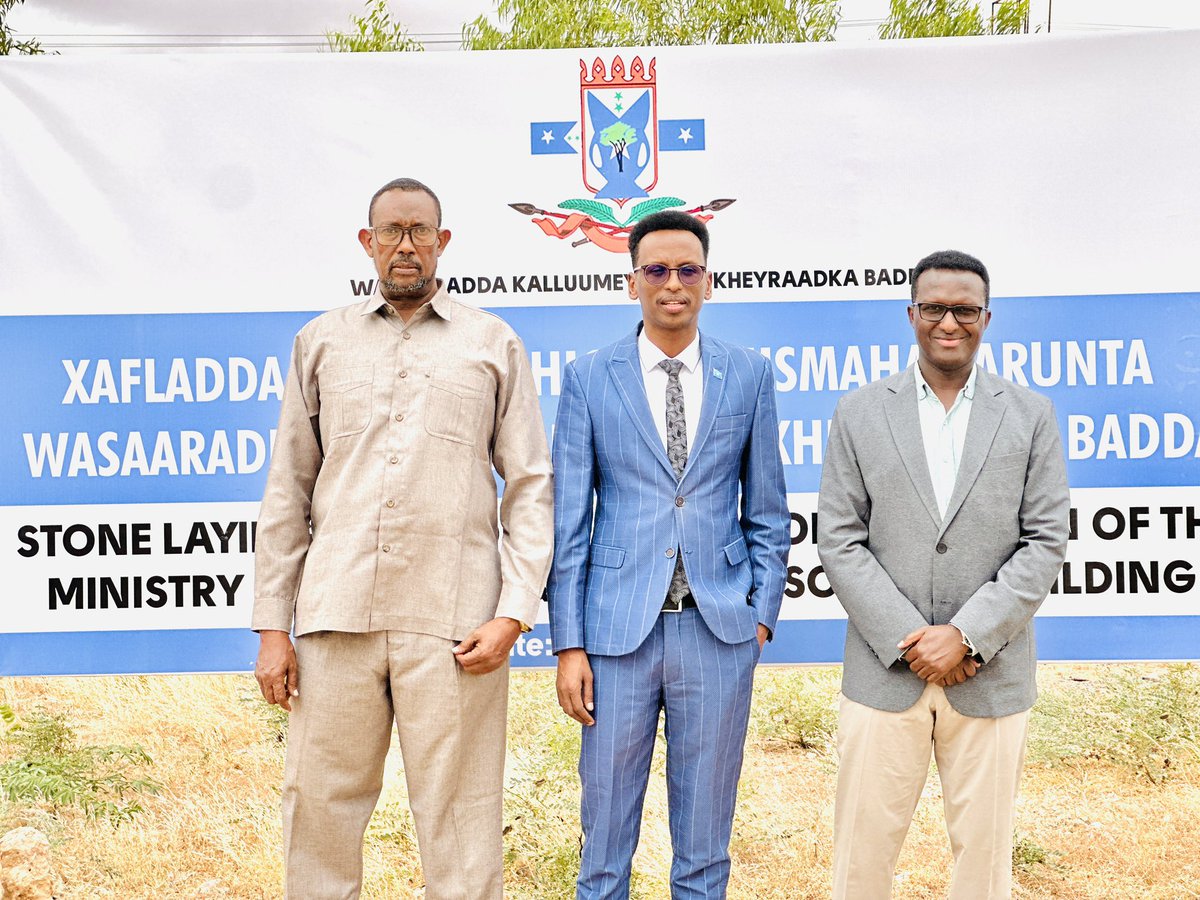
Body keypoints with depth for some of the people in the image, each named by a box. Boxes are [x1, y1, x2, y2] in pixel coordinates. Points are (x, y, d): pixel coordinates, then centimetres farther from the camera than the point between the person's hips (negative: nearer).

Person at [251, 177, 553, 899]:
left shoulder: (494, 344, 10)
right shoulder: (322, 341, 15)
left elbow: (531, 486, 5)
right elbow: (288, 491, 13)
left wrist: (514, 613, -6)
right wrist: (272, 626, 6)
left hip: (453, 623, -2)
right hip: (335, 618, 2)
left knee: (461, 825, 2)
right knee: (318, 811, 6)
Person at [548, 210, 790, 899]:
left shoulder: (749, 375, 5)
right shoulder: (590, 378, 1)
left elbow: (768, 511, 9)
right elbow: (569, 522, 0)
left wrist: (763, 611, 2)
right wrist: (569, 643, -4)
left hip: (722, 630, 1)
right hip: (619, 628, -1)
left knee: (706, 833, 13)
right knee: (606, 824, 10)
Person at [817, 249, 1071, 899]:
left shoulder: (1030, 416, 4)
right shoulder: (860, 414, 4)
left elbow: (1045, 541, -1)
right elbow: (838, 541, -1)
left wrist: (967, 637, -12)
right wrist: (908, 641, -10)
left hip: (991, 676, 1)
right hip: (884, 670, 0)